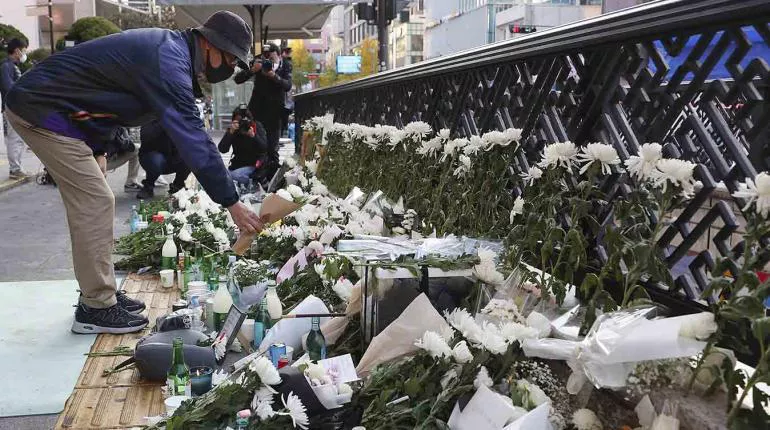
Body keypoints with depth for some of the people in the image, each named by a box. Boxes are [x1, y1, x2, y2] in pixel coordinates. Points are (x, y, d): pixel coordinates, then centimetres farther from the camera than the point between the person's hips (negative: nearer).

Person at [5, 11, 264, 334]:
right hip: (41, 109, -10)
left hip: (49, 105, 10)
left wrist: (97, 149, 9)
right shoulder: (169, 62, -26)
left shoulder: (168, 46, 6)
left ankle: (100, 294, 18)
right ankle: (96, 308, -2)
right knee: (95, 202, -10)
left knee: (94, 202, 10)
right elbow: (193, 139, -31)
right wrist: (232, 203, -29)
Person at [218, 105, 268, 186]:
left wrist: (253, 135, -31)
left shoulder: (257, 127, -7)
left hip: (254, 164, -4)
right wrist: (231, 132, -27)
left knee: (235, 175, -28)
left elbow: (264, 149, -16)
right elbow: (222, 150, -16)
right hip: (237, 165, 4)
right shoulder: (233, 130, -5)